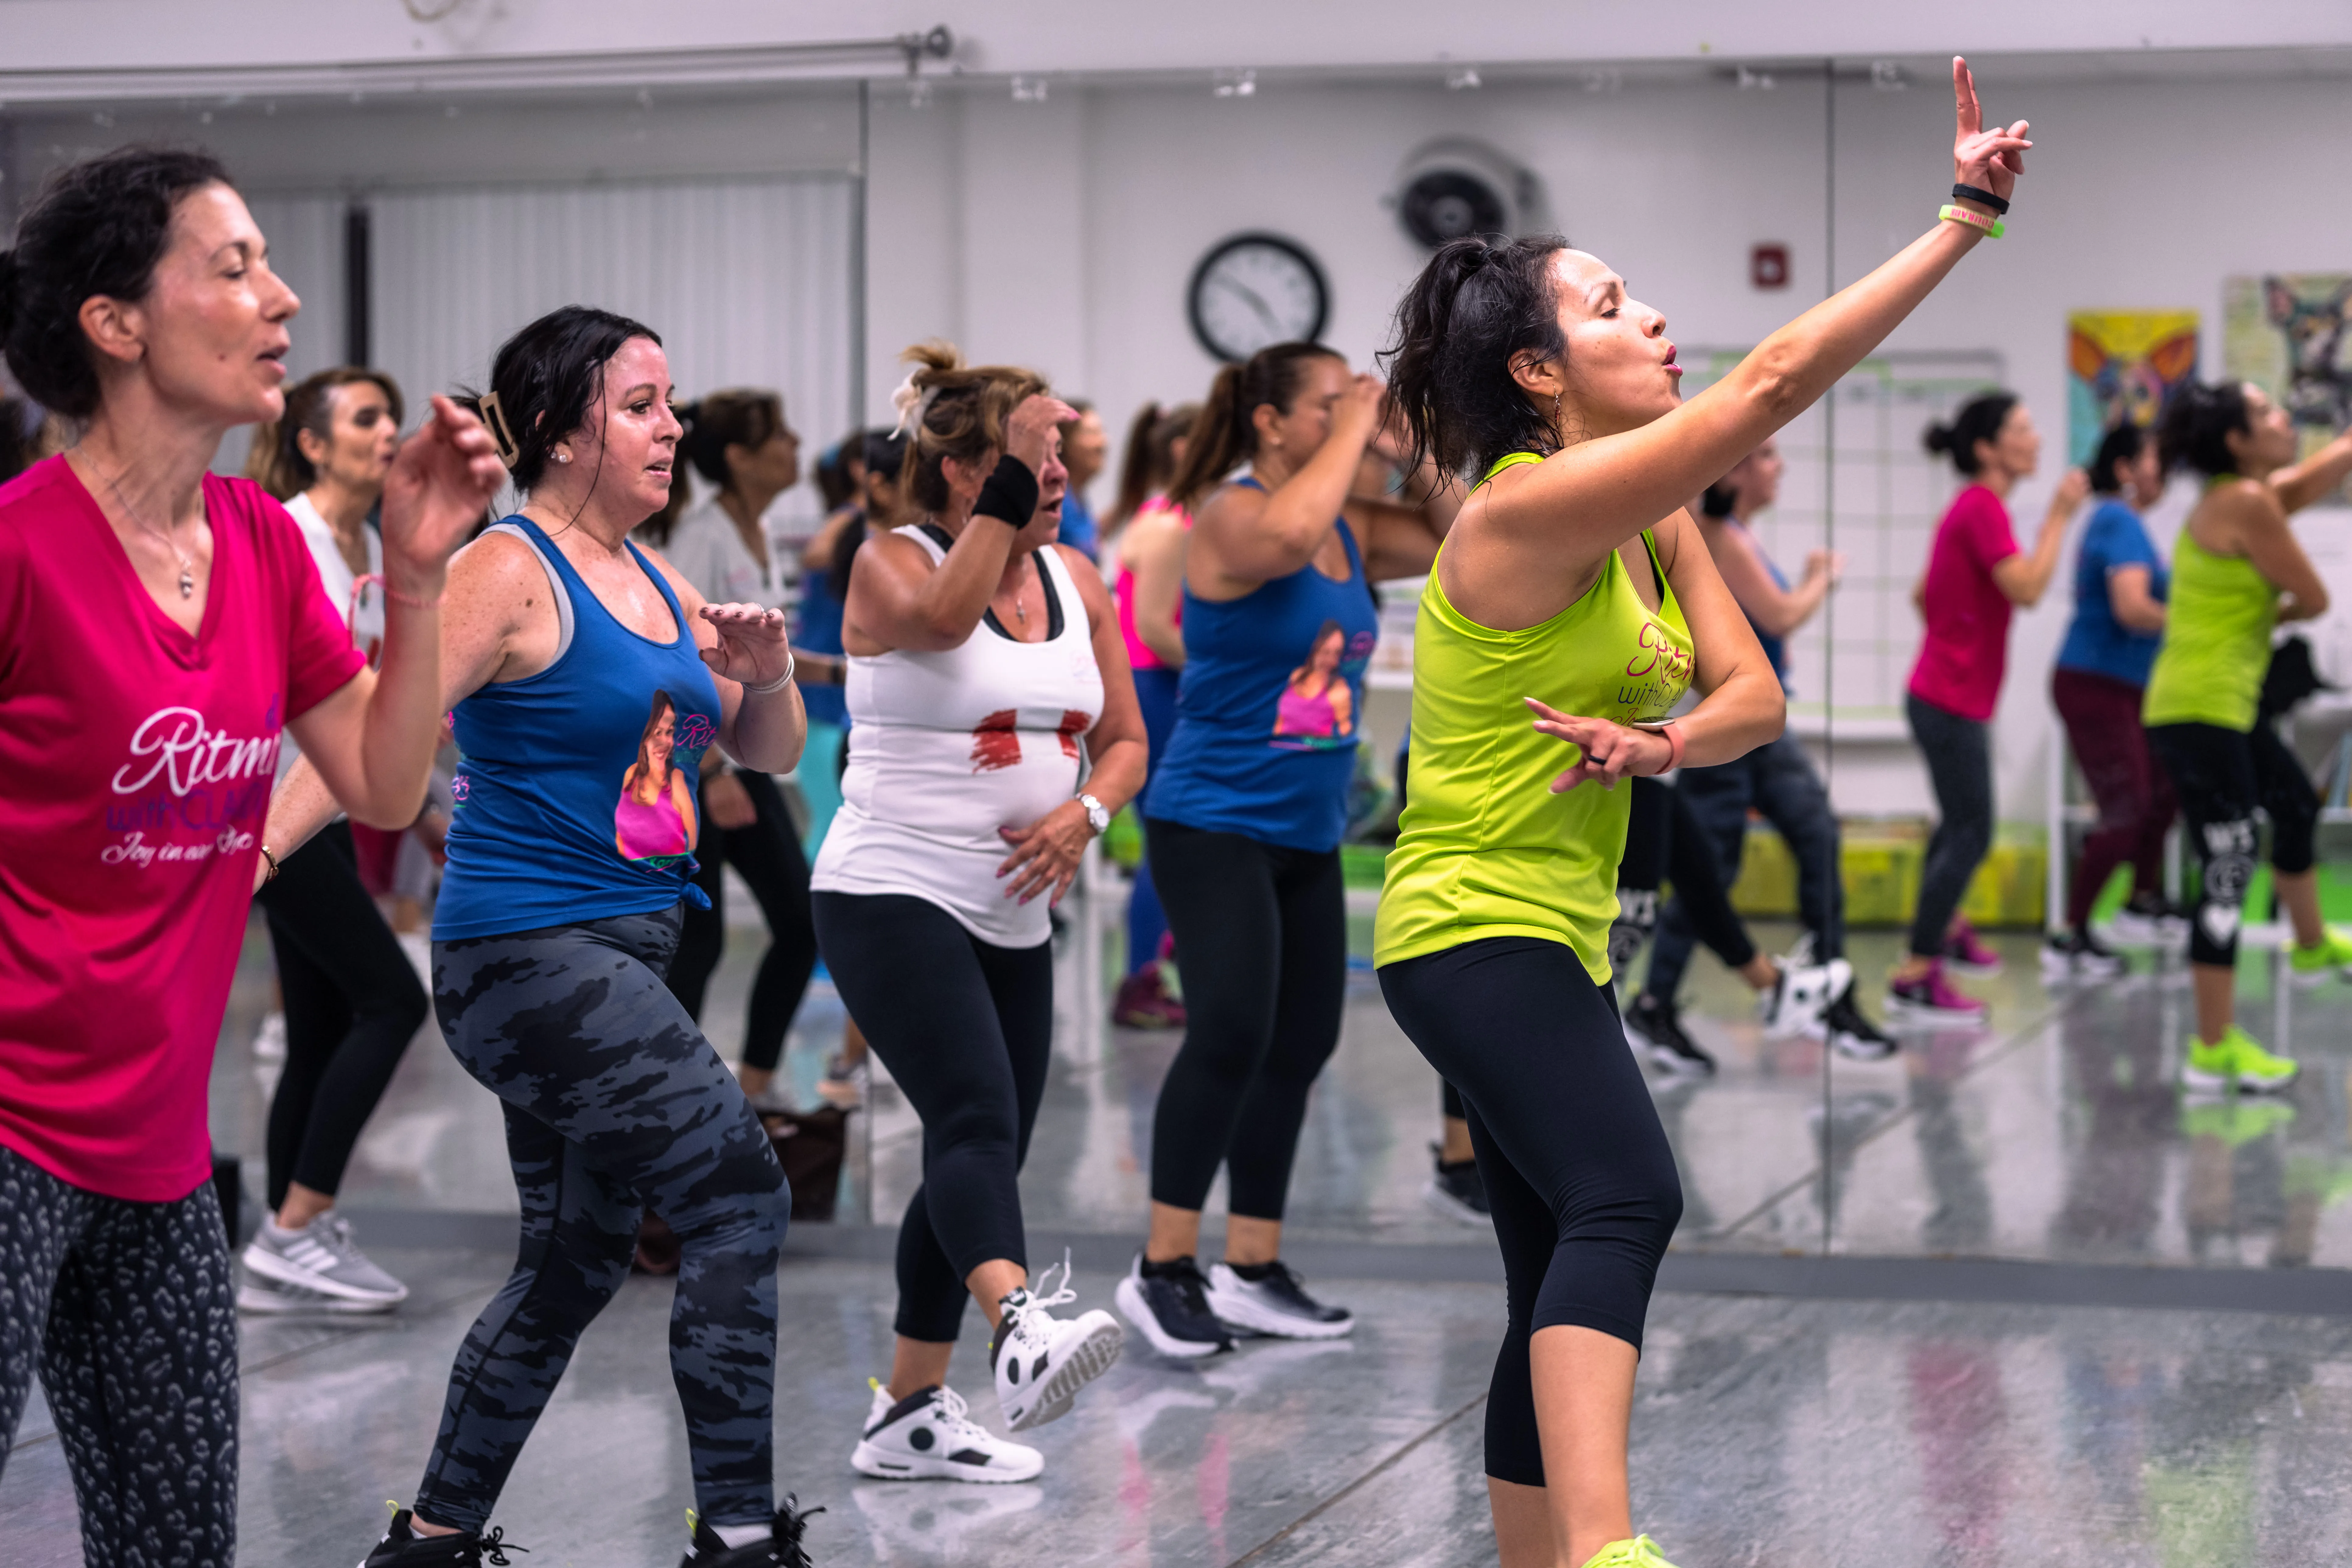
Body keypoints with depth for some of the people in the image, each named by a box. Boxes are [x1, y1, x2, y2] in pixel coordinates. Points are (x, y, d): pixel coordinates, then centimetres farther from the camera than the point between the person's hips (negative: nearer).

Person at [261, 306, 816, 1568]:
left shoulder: (658, 586, 14)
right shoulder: (511, 572, -11)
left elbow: (771, 755, 20)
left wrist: (767, 674, -1)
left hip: (619, 956, 9)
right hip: (527, 953, -9)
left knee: (577, 1260, 14)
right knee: (739, 1196, -14)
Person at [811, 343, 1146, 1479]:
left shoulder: (1075, 579, 11)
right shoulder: (891, 563, -6)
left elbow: (1123, 740, 14)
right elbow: (941, 618, -31)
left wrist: (1084, 811, -7)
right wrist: (1012, 477, -27)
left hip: (1014, 917, 7)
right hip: (891, 897, -7)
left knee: (978, 1156, 10)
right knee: (976, 1124, -27)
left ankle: (909, 1415, 20)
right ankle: (1023, 1331, -48)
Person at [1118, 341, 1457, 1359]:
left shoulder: (1351, 527, 9)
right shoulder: (1226, 515, -13)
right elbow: (1288, 534, -35)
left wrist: (1411, 453, 2)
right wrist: (1353, 429, -22)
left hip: (1308, 832, 8)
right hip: (1213, 824, -8)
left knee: (1301, 1046, 9)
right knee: (1232, 1031, -20)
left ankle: (1252, 1274, 19)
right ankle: (1163, 1270, -12)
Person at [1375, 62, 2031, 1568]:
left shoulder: (1654, 522, 9)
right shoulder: (1535, 508, -19)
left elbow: (1756, 697, 5)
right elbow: (1777, 380, -24)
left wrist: (1658, 743, -18)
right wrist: (1967, 217, -22)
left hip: (1550, 938, 10)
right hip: (1480, 925, -10)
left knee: (1566, 1294, 13)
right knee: (1626, 1204, -30)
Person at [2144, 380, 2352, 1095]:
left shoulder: (2256, 493, 10)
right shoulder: (2248, 505, -17)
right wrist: (2276, 612, 7)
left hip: (2228, 707, 11)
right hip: (2200, 710, -11)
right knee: (2228, 872, -9)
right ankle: (2214, 1050, -7)